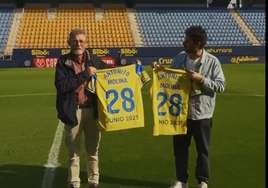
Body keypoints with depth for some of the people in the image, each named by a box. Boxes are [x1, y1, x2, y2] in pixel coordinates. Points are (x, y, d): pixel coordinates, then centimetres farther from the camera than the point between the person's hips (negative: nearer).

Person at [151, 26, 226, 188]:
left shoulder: (212, 62, -12)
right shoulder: (179, 58, 0)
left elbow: (221, 85, -12)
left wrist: (201, 79, -22)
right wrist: (160, 69, -7)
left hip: (202, 114, -4)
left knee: (203, 149, 10)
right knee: (180, 147, 13)